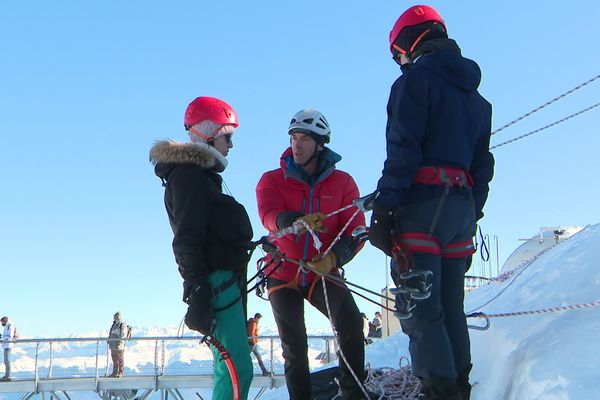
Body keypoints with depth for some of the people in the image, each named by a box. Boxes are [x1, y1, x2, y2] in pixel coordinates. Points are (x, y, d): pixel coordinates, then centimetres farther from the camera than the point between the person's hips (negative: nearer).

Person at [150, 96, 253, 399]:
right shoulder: (189, 175, -9)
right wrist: (198, 291, -25)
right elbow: (187, 240, -19)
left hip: (225, 280, 10)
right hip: (216, 282, -10)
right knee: (238, 371, -14)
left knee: (230, 369, 13)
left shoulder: (200, 174, 23)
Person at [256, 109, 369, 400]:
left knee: (351, 322, -23)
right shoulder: (272, 181, -3)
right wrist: (300, 221, -46)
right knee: (294, 346, 4)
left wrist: (334, 257, -29)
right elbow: (270, 216, -23)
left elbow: (356, 231, -8)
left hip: (323, 274, 0)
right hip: (283, 274, 1)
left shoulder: (342, 182, -1)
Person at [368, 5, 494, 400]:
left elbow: (403, 149, -14)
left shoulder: (416, 78, -2)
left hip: (422, 204, -8)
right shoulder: (476, 96, 23)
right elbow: (482, 164, 20)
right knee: (451, 309, 12)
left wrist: (383, 210, -15)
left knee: (420, 309, -7)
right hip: (463, 209, 8)